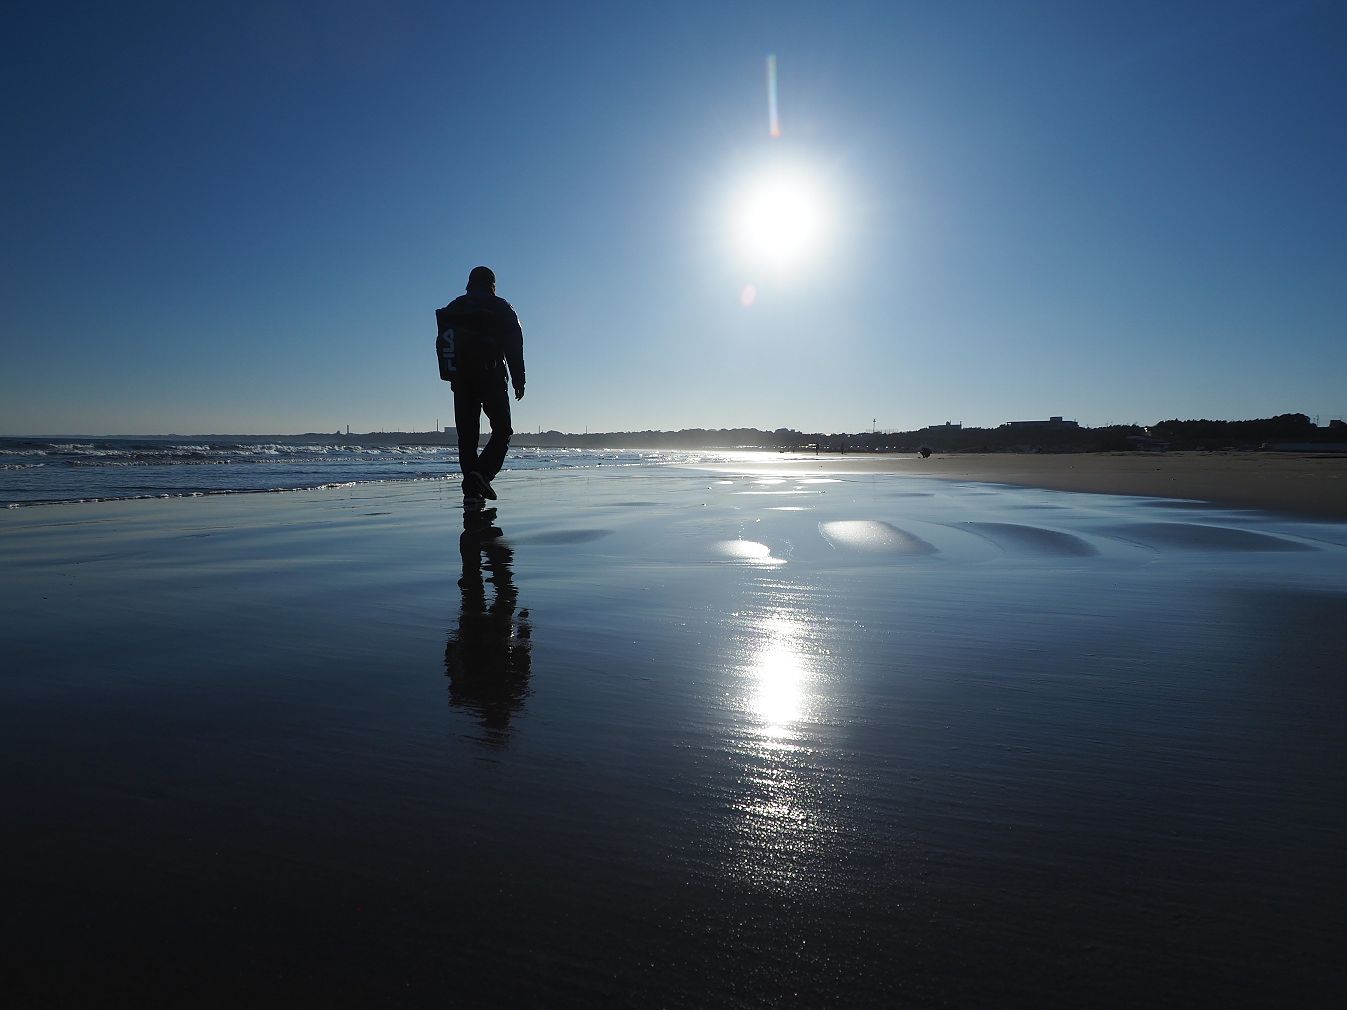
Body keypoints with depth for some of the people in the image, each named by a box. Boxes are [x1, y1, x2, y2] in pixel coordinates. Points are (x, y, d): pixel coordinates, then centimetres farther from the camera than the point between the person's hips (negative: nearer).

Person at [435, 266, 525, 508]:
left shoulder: (452, 309, 15)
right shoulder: (501, 309, 4)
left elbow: (442, 346, 12)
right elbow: (514, 348, -3)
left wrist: (452, 377, 16)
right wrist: (519, 380, -1)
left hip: (461, 383, 4)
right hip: (492, 379, -3)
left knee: (467, 436, 4)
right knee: (502, 431, 5)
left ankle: (471, 490, -1)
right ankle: (482, 472, -18)